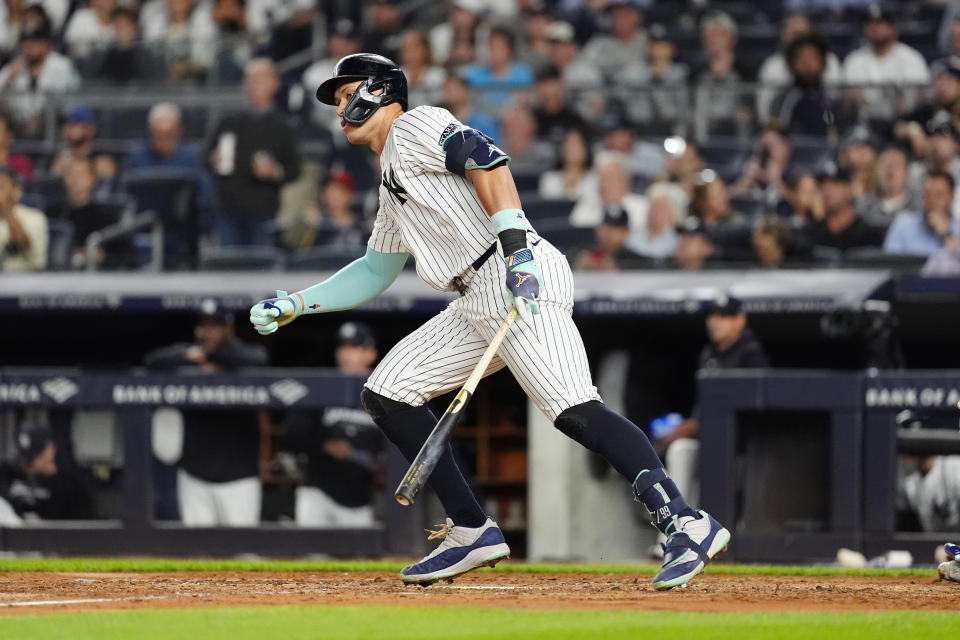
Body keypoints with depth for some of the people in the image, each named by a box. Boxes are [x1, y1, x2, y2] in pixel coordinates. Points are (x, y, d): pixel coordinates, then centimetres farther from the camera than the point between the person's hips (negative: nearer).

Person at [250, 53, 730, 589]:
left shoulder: (413, 127, 4)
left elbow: (485, 159, -13)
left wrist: (517, 248, -25)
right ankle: (472, 532, 6)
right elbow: (375, 272, 41)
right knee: (386, 394, 8)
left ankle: (686, 524, -32)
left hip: (523, 281, -10)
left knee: (573, 410, -25)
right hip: (477, 303, 10)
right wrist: (293, 306, 34)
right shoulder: (392, 181, 32)